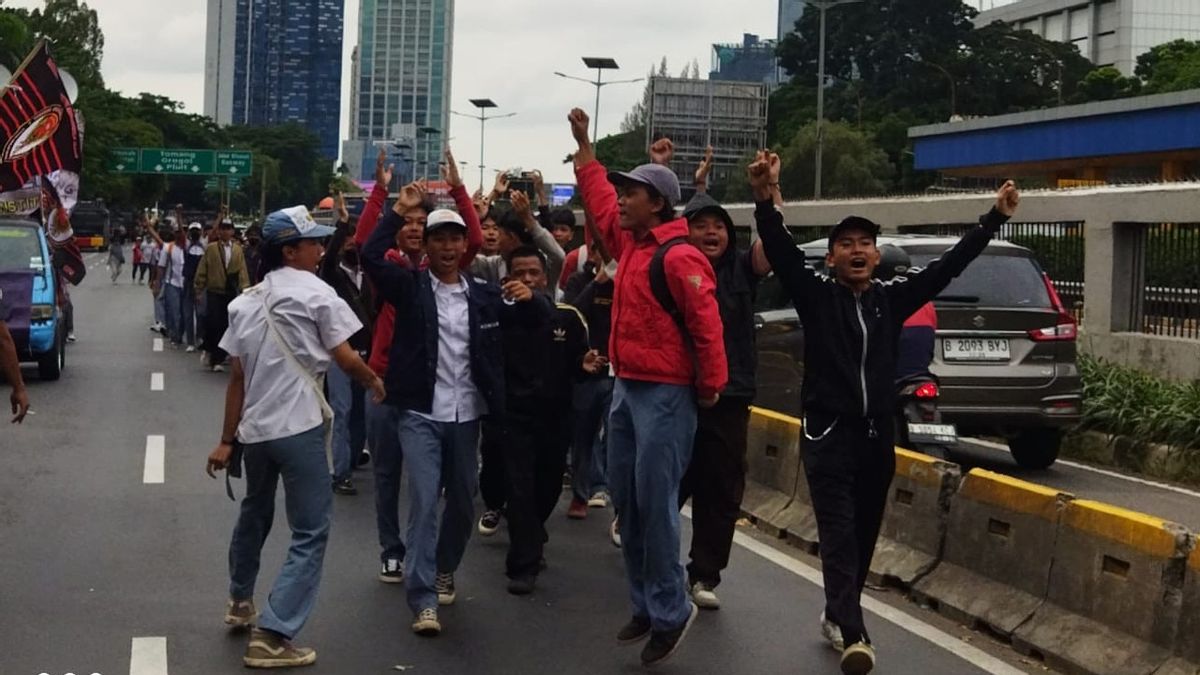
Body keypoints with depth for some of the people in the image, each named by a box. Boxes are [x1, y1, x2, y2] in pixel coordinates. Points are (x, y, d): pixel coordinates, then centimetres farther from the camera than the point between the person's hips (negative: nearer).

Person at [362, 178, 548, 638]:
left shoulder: (483, 294, 7)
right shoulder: (411, 286, -1)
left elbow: (538, 318, 9)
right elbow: (371, 256, -16)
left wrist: (529, 297, -14)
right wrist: (400, 210, -18)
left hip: (466, 415, 4)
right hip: (420, 414, -4)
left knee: (463, 502, 15)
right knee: (424, 502, -11)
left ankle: (444, 571, 39)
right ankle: (423, 599, -10)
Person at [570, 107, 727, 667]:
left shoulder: (678, 257, -16)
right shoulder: (629, 241, 10)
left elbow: (707, 325, -18)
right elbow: (599, 197, 27)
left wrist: (710, 385, -15)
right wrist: (584, 145, 28)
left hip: (664, 394, -9)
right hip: (627, 387, 9)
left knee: (655, 503, -7)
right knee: (626, 500, 11)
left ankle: (670, 611, 2)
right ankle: (646, 603, 21)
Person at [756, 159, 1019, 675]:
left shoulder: (891, 299, 8)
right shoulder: (815, 295, -1)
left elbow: (949, 265, 8)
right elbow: (781, 250, -15)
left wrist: (996, 217, 5)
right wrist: (764, 199, -31)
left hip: (877, 437, 4)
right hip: (829, 434, -4)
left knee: (864, 536, 12)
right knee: (839, 535, -12)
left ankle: (836, 616, 29)